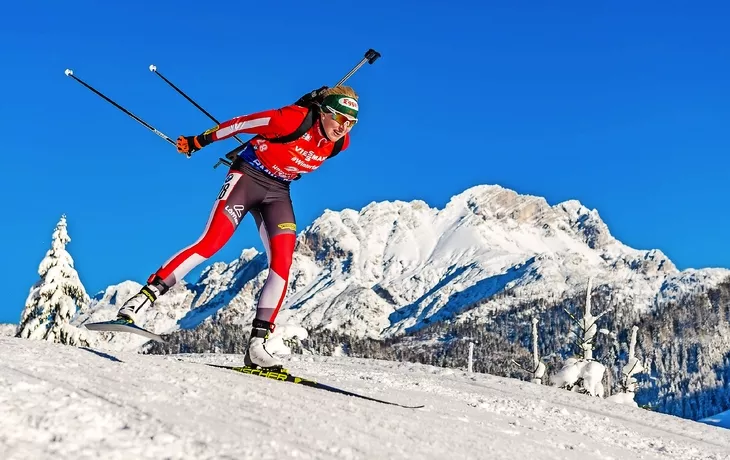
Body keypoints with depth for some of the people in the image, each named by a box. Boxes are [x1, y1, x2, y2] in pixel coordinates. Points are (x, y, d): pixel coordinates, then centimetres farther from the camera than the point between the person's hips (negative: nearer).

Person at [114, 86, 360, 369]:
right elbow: (241, 123, -14)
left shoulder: (339, 144, -7)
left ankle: (257, 344, -9)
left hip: (278, 192, 5)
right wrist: (196, 142, -6)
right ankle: (145, 295, -12)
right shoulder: (293, 119, -24)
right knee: (211, 243, -19)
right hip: (247, 176, -5)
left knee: (282, 265, -11)